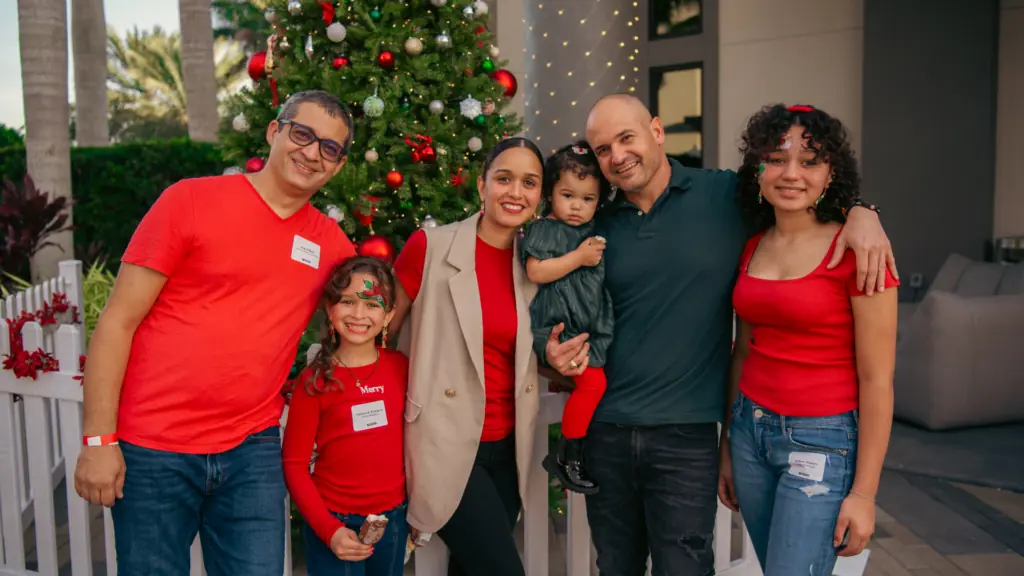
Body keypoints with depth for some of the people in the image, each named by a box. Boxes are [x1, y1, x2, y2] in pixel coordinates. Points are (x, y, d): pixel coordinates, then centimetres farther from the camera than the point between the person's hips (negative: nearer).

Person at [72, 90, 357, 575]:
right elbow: (117, 321, -6)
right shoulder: (191, 201, -5)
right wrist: (99, 439, -9)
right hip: (154, 452, -3)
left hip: (252, 452, 3)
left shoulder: (331, 243, 6)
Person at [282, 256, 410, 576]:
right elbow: (294, 465, -8)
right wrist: (329, 529, -15)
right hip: (334, 523, -3)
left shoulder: (400, 367, -2)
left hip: (393, 519, 3)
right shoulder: (315, 380, -10)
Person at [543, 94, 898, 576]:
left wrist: (861, 212, -12)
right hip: (604, 432, 3)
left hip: (686, 436, -3)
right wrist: (557, 353, -6)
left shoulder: (728, 195, -3)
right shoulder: (598, 228, 6)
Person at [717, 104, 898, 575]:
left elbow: (876, 380, -12)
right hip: (750, 430, 6)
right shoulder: (751, 248, 5)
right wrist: (727, 449, 16)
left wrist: (864, 492, -12)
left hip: (820, 442, -6)